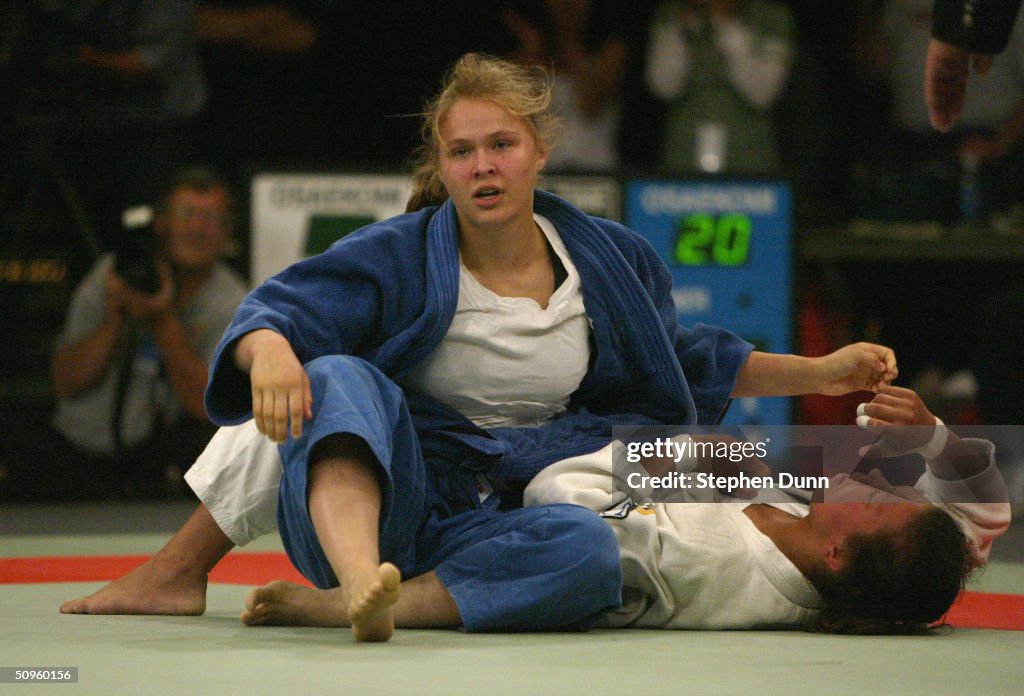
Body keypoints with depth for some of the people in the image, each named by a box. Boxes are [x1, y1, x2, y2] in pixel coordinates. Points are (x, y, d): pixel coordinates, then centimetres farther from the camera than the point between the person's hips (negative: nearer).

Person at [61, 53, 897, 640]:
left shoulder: (611, 260, 6)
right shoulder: (397, 258, -5)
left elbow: (687, 358, 22)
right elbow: (283, 307, -16)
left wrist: (819, 373, 15)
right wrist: (270, 348, -41)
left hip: (484, 525, 2)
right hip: (360, 503, -2)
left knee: (588, 552, -33)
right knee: (342, 378, -33)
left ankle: (339, 600, -37)